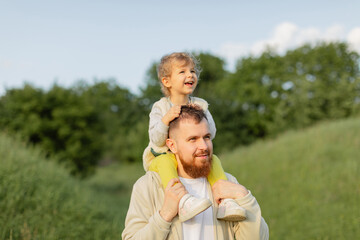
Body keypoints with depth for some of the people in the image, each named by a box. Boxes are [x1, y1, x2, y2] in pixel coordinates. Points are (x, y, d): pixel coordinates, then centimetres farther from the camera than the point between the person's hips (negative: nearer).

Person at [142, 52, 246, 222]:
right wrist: (166, 119, -31)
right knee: (165, 162, -37)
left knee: (213, 159, -21)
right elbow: (156, 140, -16)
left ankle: (225, 202, -27)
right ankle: (183, 201, -54)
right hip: (160, 156, -4)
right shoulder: (160, 108, -7)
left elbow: (211, 133, -3)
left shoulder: (200, 105, 5)